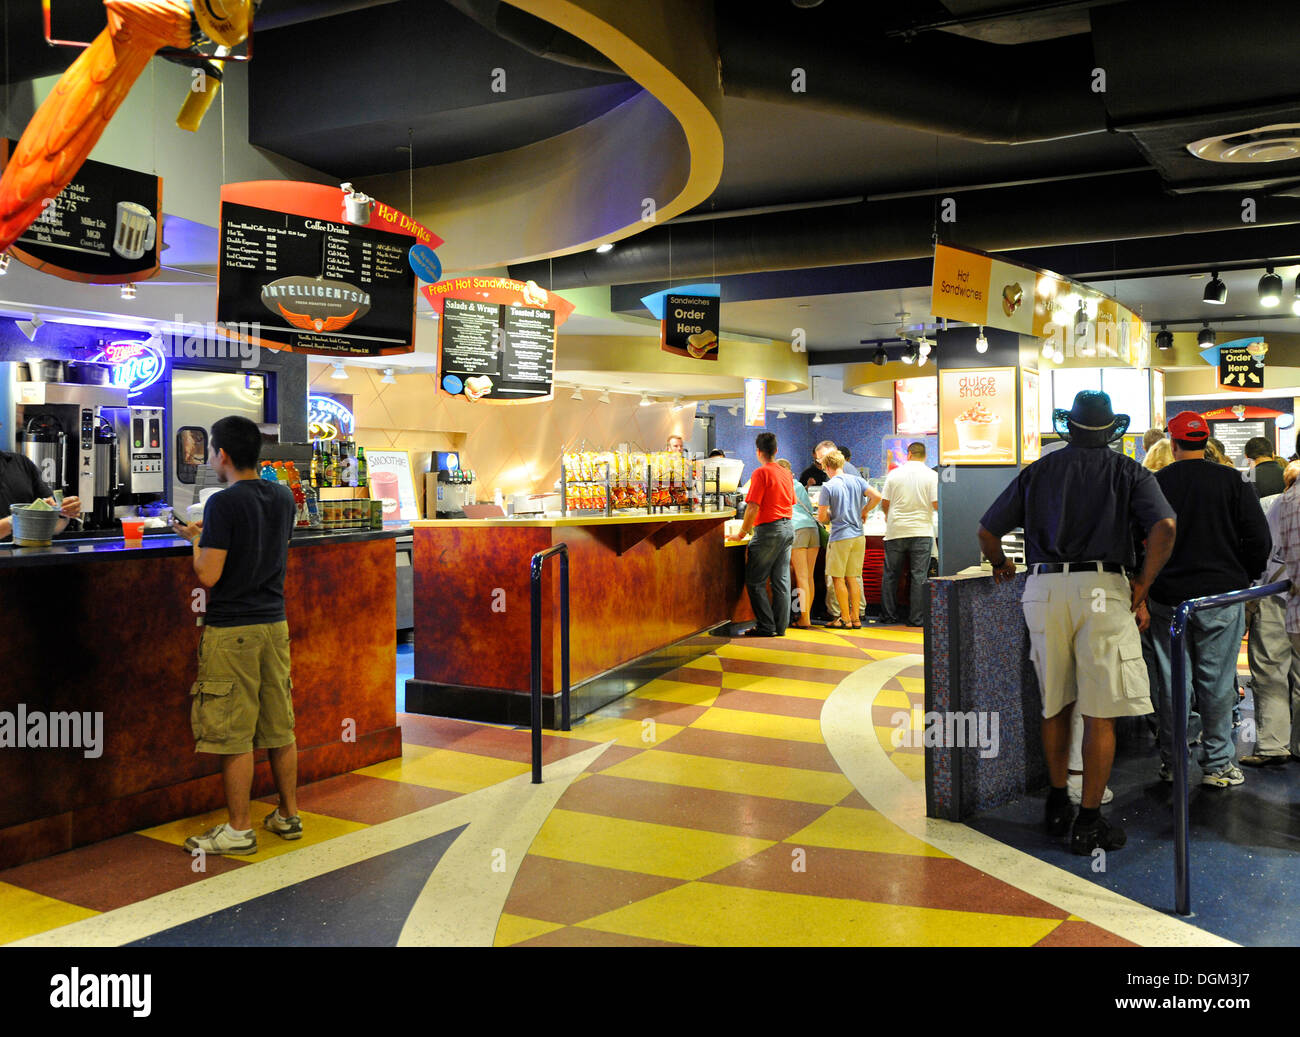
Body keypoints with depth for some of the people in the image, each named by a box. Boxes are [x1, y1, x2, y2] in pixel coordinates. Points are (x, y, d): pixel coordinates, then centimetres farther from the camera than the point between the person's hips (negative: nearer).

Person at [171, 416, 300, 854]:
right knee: (280, 727, 13)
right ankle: (289, 815, 23)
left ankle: (239, 830, 10)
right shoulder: (283, 497, 7)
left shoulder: (223, 504, -15)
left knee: (234, 736, 1)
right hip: (274, 622, 7)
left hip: (231, 630, -7)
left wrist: (196, 539, 0)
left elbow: (208, 575, -17)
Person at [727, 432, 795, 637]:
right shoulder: (786, 473, 13)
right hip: (788, 528, 8)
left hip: (769, 529, -8)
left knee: (755, 581, 0)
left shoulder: (761, 473, -11)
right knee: (781, 581, 9)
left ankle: (766, 626, -1)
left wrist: (742, 533, -9)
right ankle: (780, 626, 11)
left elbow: (753, 507, -16)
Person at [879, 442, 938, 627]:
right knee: (919, 576, 2)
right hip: (921, 531, -1)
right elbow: (936, 504, -9)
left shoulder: (894, 474, 1)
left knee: (890, 575, 10)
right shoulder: (932, 475, -3)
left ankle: (888, 615, 14)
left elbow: (884, 503, 3)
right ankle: (916, 618, 1)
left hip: (895, 530, 1)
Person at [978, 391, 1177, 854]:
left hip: (1043, 588, 3)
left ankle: (1057, 805, 28)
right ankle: (1088, 823, 4)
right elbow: (1164, 526, -10)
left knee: (1055, 704, 16)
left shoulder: (1039, 470, 13)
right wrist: (1143, 586, -1)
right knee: (1100, 712, 2)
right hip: (1101, 589, -3)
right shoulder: (1127, 471, 7)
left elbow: (987, 530, 12)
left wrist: (1000, 564, 31)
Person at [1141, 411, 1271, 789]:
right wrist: (1241, 578, 10)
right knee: (1217, 683, 6)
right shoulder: (1230, 481, -4)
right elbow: (1259, 540, -4)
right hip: (1221, 596, -1)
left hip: (1167, 600, 1)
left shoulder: (1155, 483, -3)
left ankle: (1172, 762, 16)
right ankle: (1218, 765, 12)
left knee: (1171, 683, 8)